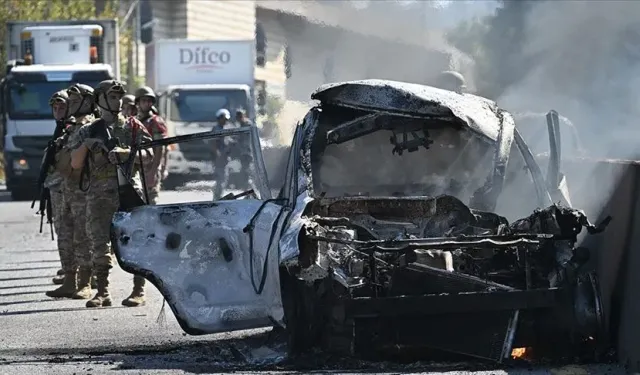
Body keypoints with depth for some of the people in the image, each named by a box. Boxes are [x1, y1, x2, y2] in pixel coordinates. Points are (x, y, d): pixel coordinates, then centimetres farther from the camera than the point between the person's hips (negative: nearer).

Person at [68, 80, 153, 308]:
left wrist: (125, 154, -14)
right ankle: (102, 292, 0)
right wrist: (85, 146, -8)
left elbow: (148, 154, 2)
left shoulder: (133, 127, 11)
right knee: (98, 242, -4)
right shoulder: (88, 131, 13)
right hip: (99, 192, 1)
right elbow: (75, 164, 10)